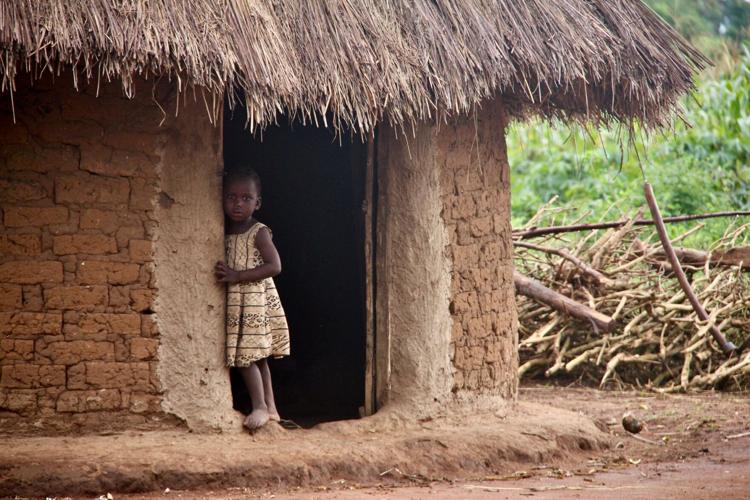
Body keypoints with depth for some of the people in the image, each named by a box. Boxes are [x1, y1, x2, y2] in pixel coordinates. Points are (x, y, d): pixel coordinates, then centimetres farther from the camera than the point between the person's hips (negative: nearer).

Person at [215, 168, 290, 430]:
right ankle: (270, 408, 18)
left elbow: (274, 266, -21)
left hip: (256, 300, -7)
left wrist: (237, 276, -24)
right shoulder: (225, 234, 9)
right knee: (256, 356, 11)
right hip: (235, 302, 7)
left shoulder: (258, 232, -11)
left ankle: (261, 407, 0)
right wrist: (224, 275, -5)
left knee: (247, 354, -9)